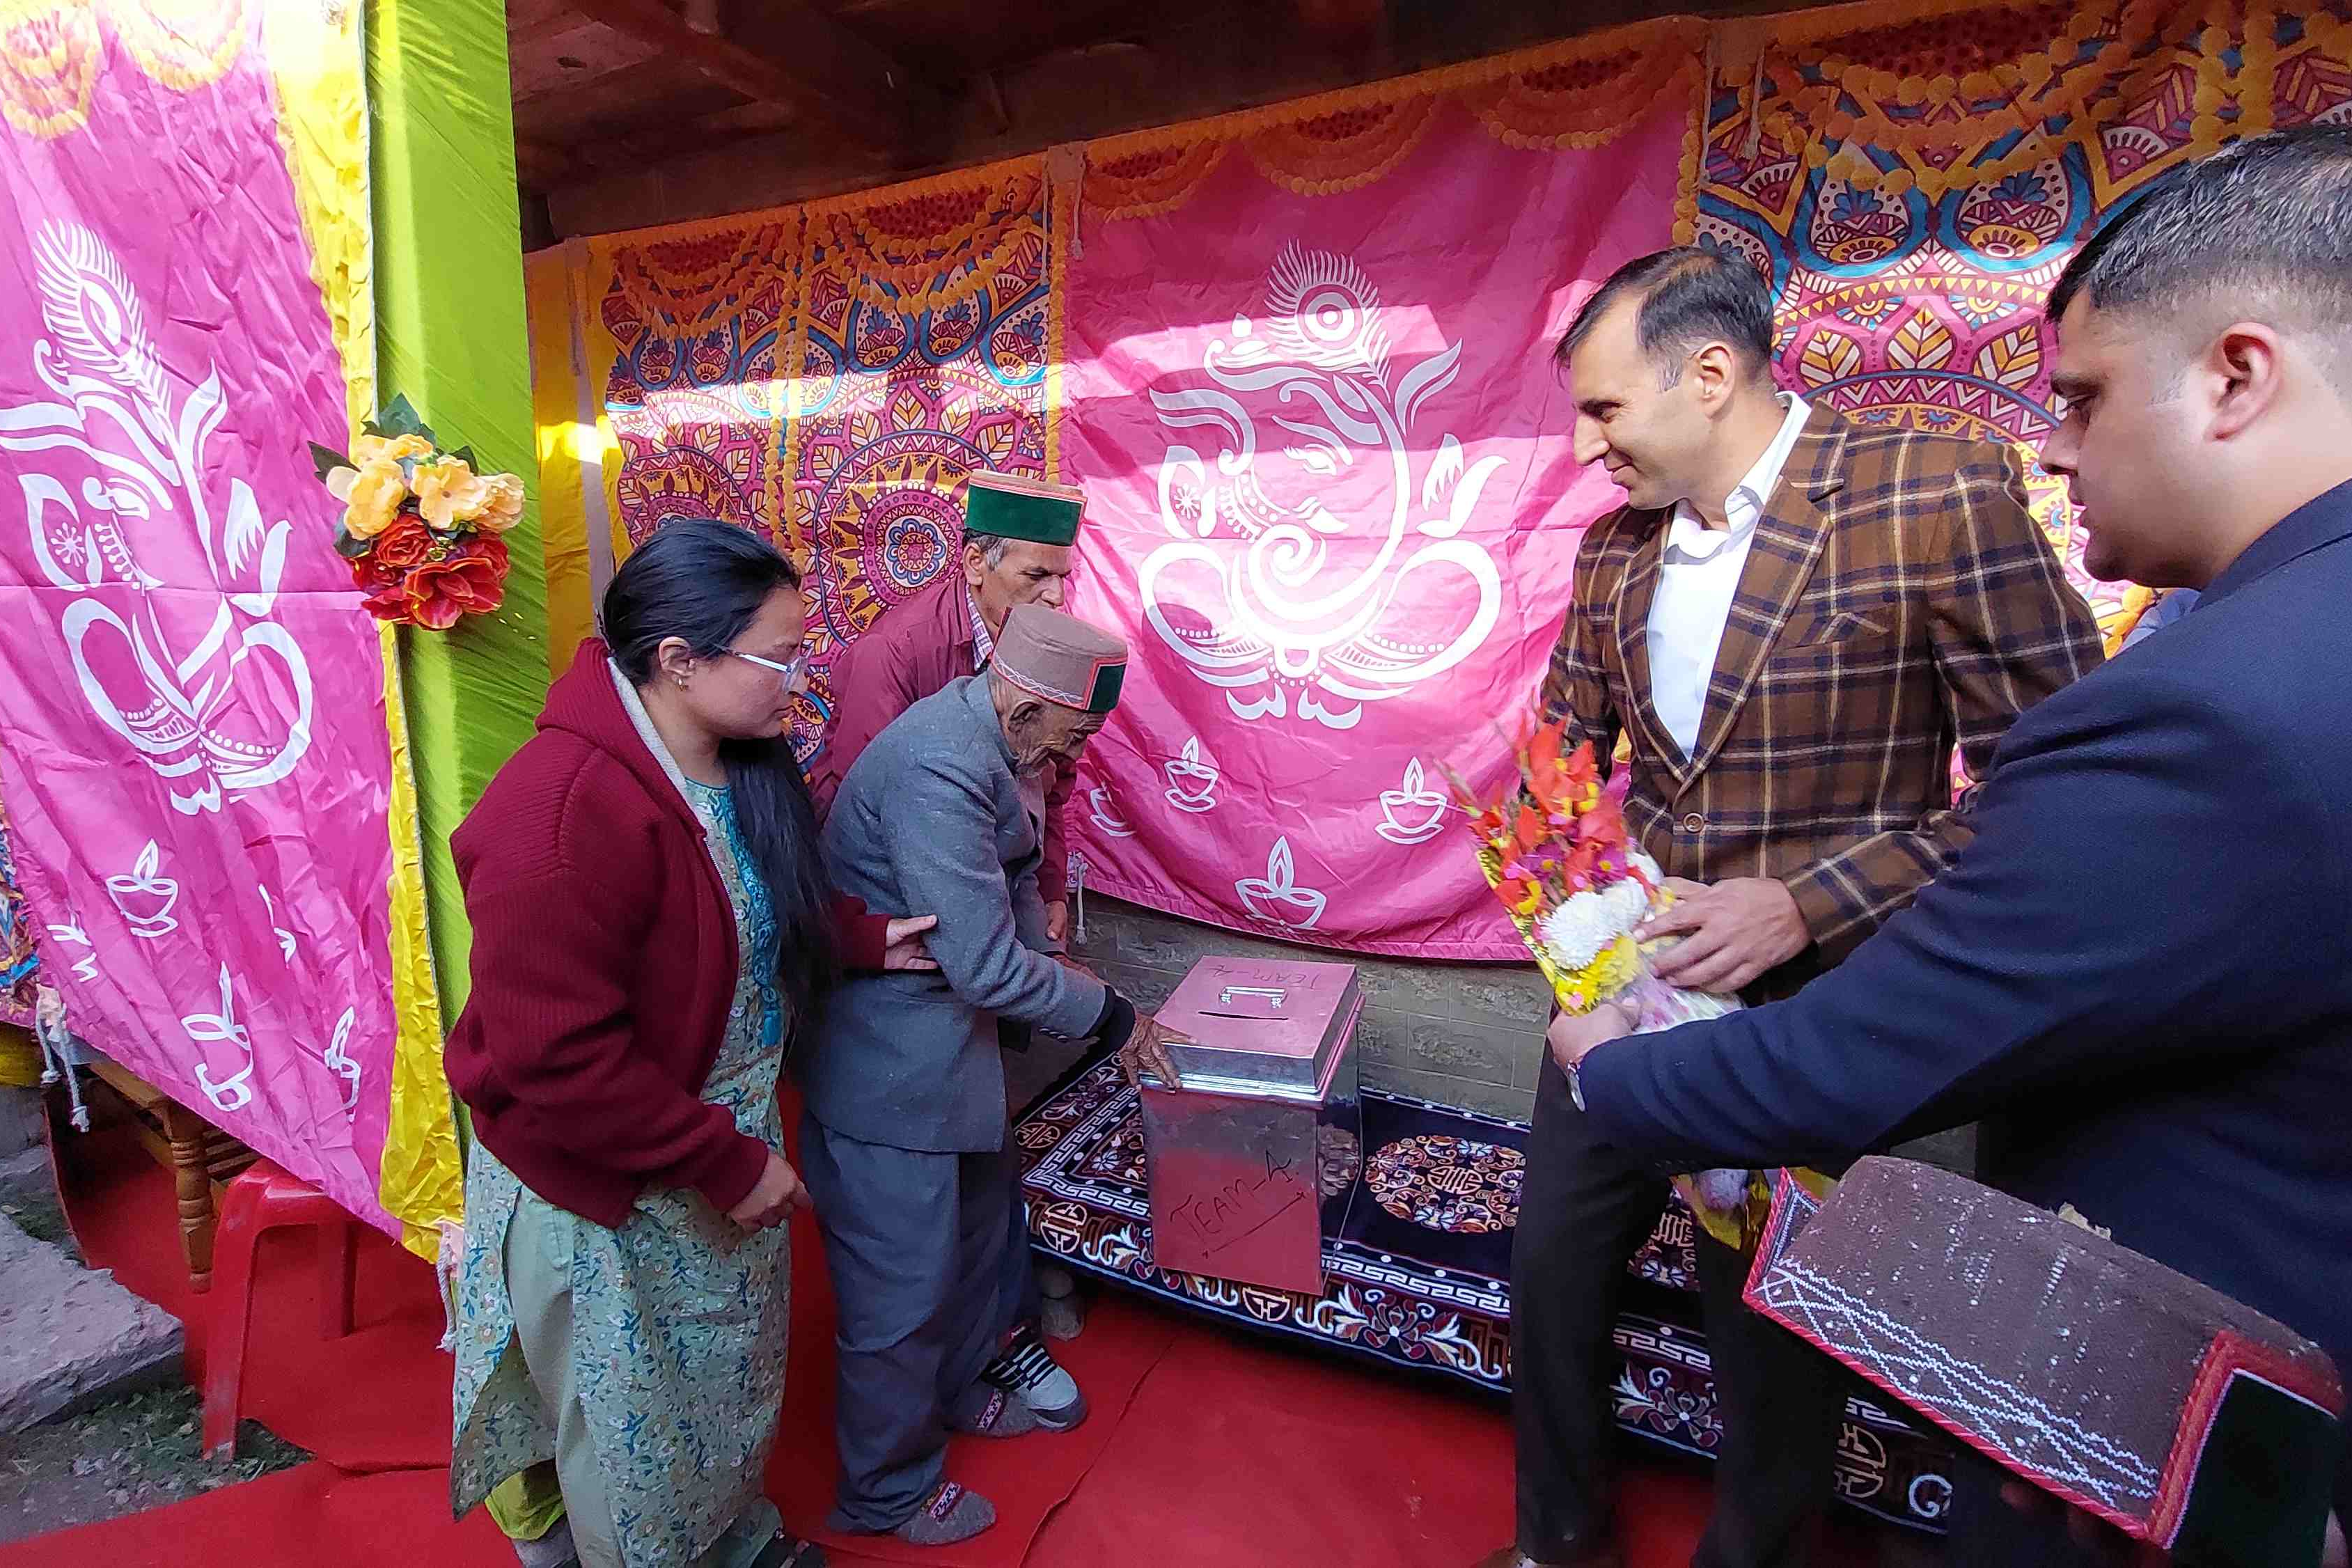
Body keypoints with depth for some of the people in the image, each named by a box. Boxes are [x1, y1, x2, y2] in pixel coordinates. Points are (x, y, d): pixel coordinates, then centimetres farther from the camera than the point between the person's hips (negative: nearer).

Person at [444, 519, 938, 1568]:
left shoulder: (736, 759, -7)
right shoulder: (562, 813, -33)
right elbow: (558, 1057, -29)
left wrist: (864, 936, -4)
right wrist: (729, 1164, -22)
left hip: (726, 1142, 8)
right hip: (606, 1187, -8)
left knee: (737, 1372, 29)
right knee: (638, 1424, 20)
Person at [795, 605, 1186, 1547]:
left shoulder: (997, 744, 0)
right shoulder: (938, 769, -31)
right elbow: (986, 965, -29)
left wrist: (1046, 964, 0)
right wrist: (1110, 1019, -15)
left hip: (947, 1036, 9)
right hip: (887, 1067, -9)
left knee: (980, 1224, 26)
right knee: (905, 1287, 9)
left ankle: (966, 1383, 53)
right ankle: (887, 1493, 36)